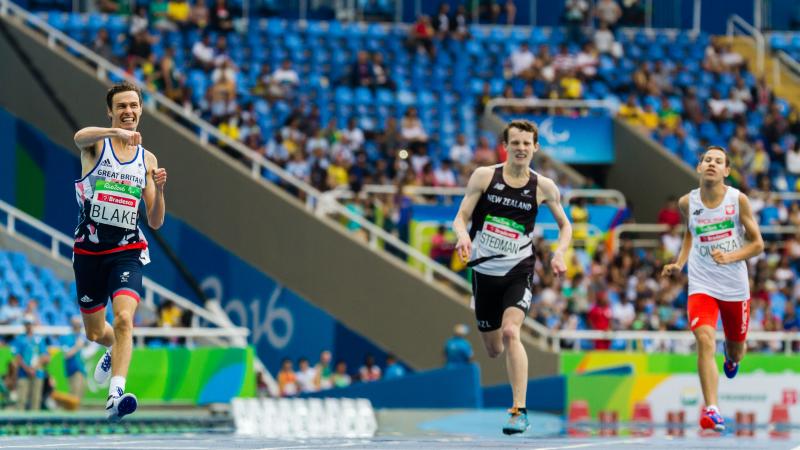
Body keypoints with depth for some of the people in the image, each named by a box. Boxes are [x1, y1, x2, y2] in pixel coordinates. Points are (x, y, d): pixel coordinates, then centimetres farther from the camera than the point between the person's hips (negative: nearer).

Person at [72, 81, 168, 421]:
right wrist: (116, 132, -48)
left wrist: (159, 190, -9)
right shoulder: (96, 144, 0)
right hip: (89, 249, 0)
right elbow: (79, 137, -29)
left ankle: (116, 394, -33)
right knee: (94, 333, 14)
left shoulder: (147, 160, 9)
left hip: (127, 251, 0)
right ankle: (114, 349, 49)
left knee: (124, 319, -25)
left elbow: (155, 222, 10)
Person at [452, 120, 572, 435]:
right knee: (493, 350, 11)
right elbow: (461, 217, -3)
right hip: (484, 272, 2)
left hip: (518, 273, -2)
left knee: (510, 332, -26)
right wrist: (463, 235, -27)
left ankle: (520, 411, -26)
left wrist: (560, 252, -8)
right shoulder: (484, 176, -4)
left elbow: (565, 225, 11)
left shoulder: (543, 187, -2)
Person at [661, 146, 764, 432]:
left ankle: (731, 355, 58)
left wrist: (730, 257, -20)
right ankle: (711, 410, -27)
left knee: (736, 353, 17)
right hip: (702, 286, 0)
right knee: (705, 341, -25)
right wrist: (680, 263, 5)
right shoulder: (687, 202, -2)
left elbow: (758, 244, -4)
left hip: (736, 287, 0)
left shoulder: (738, 200, -9)